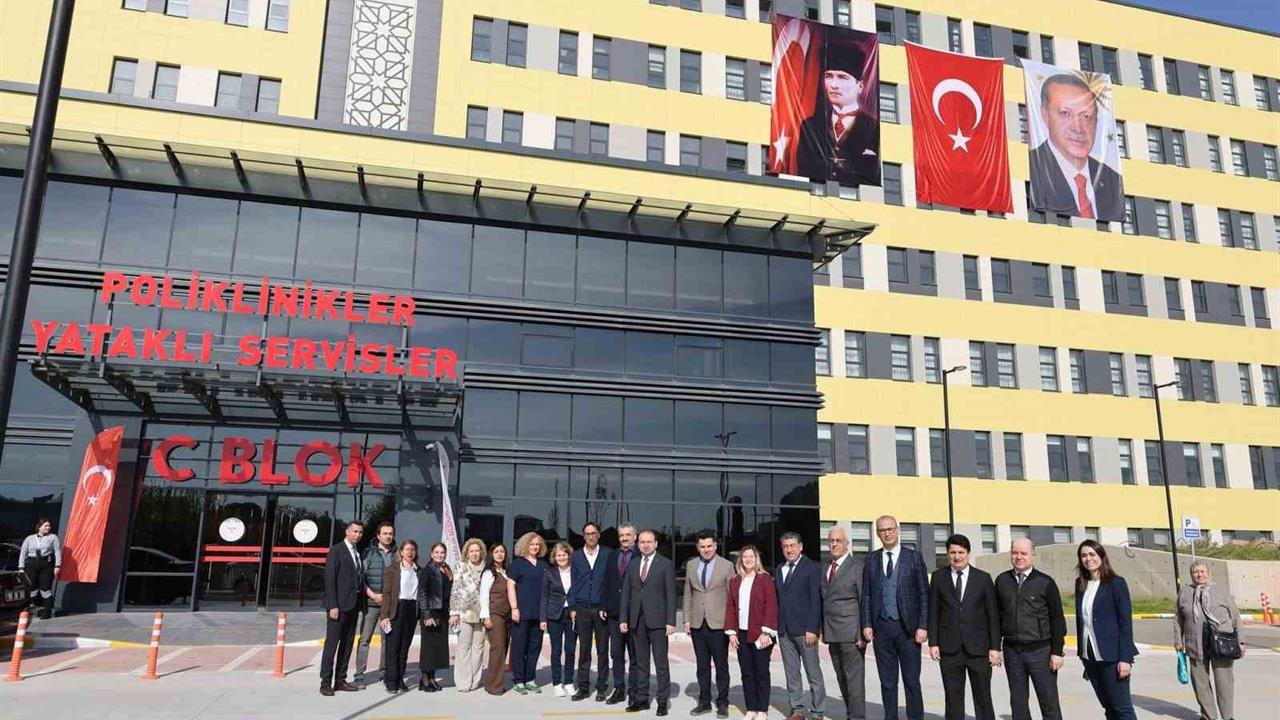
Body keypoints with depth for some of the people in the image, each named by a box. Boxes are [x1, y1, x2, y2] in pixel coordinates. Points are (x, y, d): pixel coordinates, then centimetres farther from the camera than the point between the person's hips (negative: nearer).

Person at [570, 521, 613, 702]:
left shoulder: (608, 554, 1)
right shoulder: (576, 556, 7)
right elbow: (573, 583, 8)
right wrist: (572, 607, 2)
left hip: (602, 609, -2)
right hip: (582, 609, 2)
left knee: (602, 650, 4)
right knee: (584, 650, 6)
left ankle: (601, 688, 12)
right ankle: (583, 687, 14)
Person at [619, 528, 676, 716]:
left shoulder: (666, 565, -1)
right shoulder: (632, 565, 11)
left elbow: (671, 594, -5)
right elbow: (626, 593, 11)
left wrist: (671, 621, -10)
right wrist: (624, 618, 5)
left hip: (657, 620, -4)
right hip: (637, 620, 4)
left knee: (661, 662, 1)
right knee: (641, 662, 10)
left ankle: (663, 700, 9)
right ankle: (641, 698, 18)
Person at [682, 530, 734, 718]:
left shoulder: (727, 566, -2)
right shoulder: (691, 565, 8)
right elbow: (688, 594, 12)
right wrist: (687, 620, 7)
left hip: (718, 624, -3)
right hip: (697, 624, 3)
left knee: (721, 666, 3)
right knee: (702, 666, 11)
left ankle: (722, 703, 15)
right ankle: (704, 702, 22)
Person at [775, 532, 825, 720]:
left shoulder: (811, 568, -4)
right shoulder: (779, 570, 14)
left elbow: (816, 600, -8)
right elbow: (777, 600, 13)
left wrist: (812, 629, -13)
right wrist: (777, 627, 4)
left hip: (805, 630, -5)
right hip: (785, 631, 5)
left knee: (813, 673, 1)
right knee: (791, 672, 9)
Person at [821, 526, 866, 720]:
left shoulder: (857, 567, -4)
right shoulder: (825, 570, 16)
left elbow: (865, 602, -7)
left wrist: (862, 634, -12)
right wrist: (823, 629, 7)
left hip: (850, 633, -6)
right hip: (832, 634, 6)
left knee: (854, 678, -4)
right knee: (842, 679, 10)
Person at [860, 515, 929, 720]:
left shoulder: (914, 557, 1)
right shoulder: (871, 559, 8)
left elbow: (924, 594, -1)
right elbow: (866, 595, 9)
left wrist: (923, 626, -7)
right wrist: (866, 624, 0)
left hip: (908, 628, -2)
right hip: (881, 628, 2)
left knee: (912, 680, 2)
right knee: (887, 681, 9)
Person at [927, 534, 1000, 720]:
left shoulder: (983, 578, 4)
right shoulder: (938, 577, 5)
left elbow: (993, 615, 3)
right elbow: (933, 612, 5)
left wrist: (995, 647, -2)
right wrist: (933, 642, -1)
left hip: (978, 648, 0)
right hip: (949, 649, 0)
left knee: (983, 698, 3)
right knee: (953, 698, 5)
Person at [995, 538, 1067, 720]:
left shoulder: (1045, 583, -3)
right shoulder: (1002, 581, 5)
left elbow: (1057, 619, -2)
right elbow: (996, 615, 11)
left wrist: (1057, 651, -6)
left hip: (1040, 651, -3)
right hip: (1012, 652, 3)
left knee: (1049, 703, 2)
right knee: (1018, 703, 10)